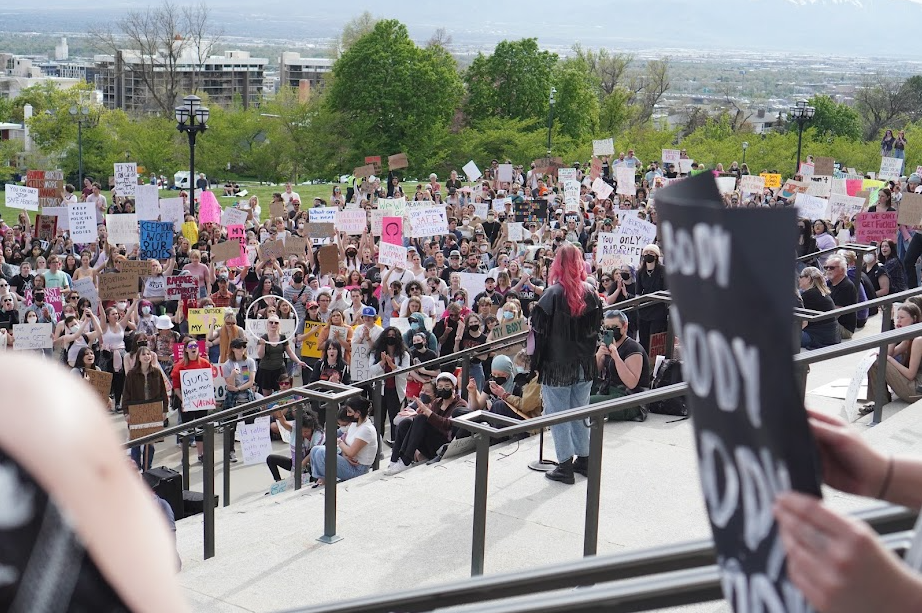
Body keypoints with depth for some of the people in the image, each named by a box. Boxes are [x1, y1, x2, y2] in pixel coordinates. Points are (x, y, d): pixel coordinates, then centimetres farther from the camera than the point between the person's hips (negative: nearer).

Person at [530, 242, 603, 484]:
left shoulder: (553, 294, -17)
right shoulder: (591, 293, -1)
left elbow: (539, 330, -14)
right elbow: (596, 327, 10)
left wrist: (536, 362, -4)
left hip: (557, 364, -5)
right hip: (585, 365, 5)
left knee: (558, 415, 5)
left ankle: (565, 465, 8)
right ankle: (584, 459, 26)